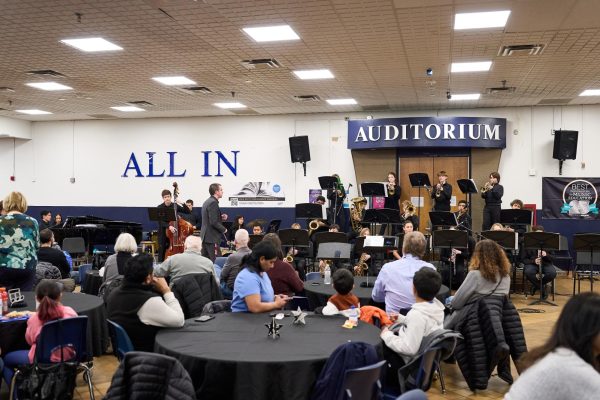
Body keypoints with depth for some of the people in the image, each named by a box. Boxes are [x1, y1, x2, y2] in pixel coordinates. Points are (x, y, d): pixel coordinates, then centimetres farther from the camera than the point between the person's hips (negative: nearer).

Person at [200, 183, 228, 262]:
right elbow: (214, 222, -21)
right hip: (212, 238, -10)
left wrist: (221, 217, 10)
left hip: (205, 236, 10)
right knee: (214, 262, -8)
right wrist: (223, 229, -7)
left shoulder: (207, 202, 14)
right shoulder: (213, 203, -16)